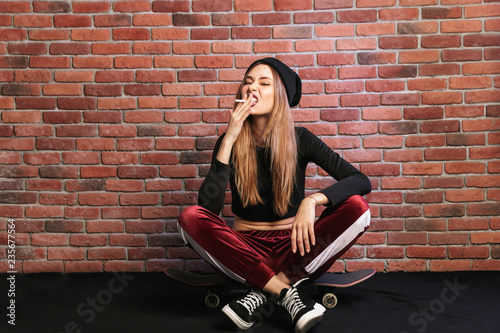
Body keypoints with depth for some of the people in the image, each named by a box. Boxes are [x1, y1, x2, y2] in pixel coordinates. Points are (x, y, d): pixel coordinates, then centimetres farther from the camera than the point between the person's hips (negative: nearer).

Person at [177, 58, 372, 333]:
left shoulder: (299, 139, -5)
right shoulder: (231, 142, -4)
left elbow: (361, 181, -11)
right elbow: (209, 206, -17)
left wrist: (312, 201, -29)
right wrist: (230, 139, -22)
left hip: (293, 248, 0)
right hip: (245, 249, 0)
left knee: (356, 207, -23)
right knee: (190, 218, -26)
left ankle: (263, 292, -24)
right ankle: (287, 292, -26)